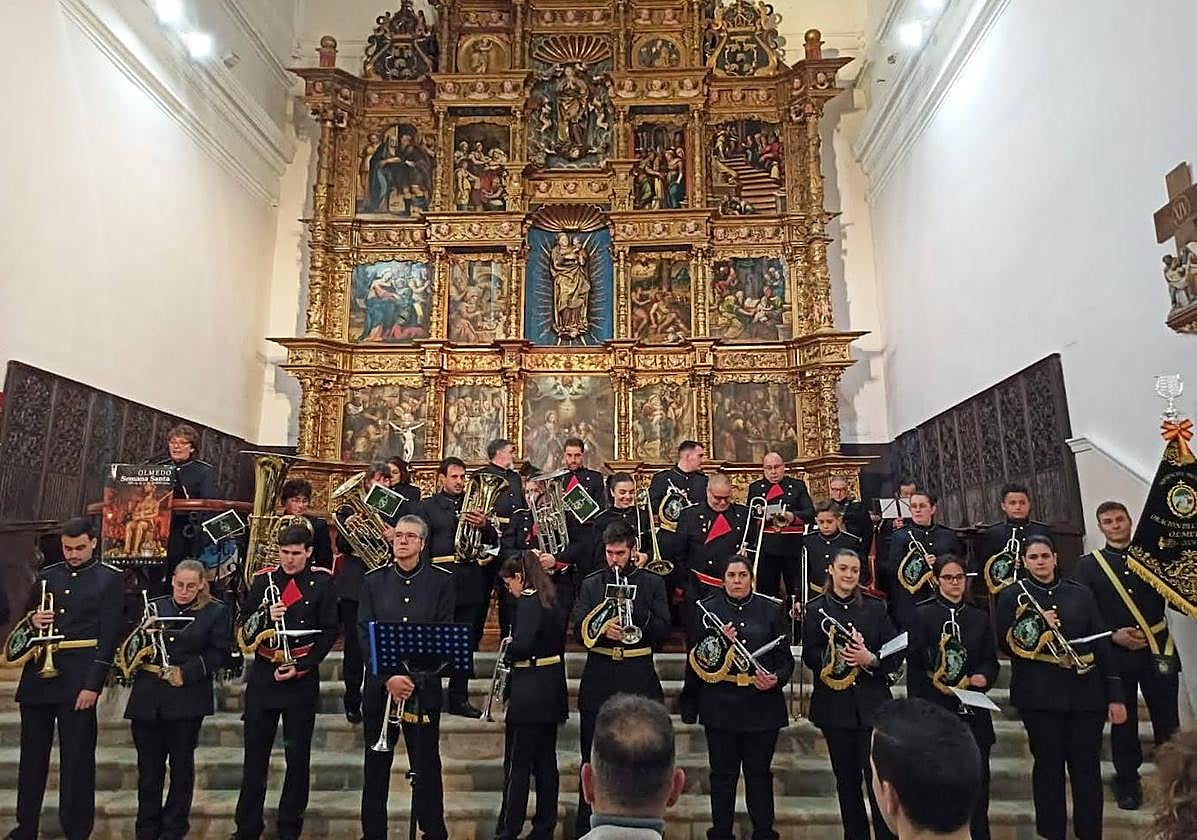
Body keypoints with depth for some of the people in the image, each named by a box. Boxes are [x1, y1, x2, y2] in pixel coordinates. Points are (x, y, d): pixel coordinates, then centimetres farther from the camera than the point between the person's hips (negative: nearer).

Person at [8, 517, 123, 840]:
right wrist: (33, 619, -5)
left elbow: (109, 637, -8)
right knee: (32, 753, 13)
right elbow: (27, 617, 19)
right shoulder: (46, 575, 11)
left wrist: (93, 685, -14)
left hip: (78, 677, -5)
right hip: (38, 672, 5)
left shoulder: (109, 579, -3)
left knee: (77, 759, 3)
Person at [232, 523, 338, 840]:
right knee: (255, 752, 9)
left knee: (298, 755, 7)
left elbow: (330, 632, -4)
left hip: (302, 678, -2)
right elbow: (244, 626, 4)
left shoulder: (322, 582, -4)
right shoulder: (263, 579, 3)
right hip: (263, 675, 2)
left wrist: (301, 667, -11)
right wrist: (265, 617, -16)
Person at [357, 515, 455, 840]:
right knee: (376, 765, 11)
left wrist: (414, 678, -12)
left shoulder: (441, 580, -1)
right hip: (379, 684, 2)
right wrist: (389, 677, -13)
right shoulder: (373, 580, 4)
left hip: (424, 686, -2)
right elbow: (364, 633, -1)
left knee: (427, 765, 5)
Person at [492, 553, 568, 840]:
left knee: (517, 765, 1)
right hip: (552, 689, 9)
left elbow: (522, 645, -27)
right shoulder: (553, 603, 11)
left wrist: (508, 648, -6)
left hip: (530, 694, -9)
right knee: (545, 762, 14)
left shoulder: (528, 602, -15)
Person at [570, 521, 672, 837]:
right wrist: (602, 631, -20)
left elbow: (662, 631, -3)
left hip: (638, 680, -1)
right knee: (592, 759, 9)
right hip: (598, 678, 1)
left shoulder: (652, 583, 3)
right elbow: (579, 628, 0)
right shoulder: (590, 583, 7)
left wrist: (636, 608, -16)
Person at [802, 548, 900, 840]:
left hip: (872, 704, 0)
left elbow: (896, 655, 0)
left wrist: (870, 659, -19)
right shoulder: (815, 610, 1)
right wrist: (837, 655, -22)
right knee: (846, 780, 11)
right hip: (834, 706, 0)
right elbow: (810, 656, -5)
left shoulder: (875, 608, 4)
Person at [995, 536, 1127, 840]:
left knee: (1087, 767, 7)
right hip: (1040, 696, -2)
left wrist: (1115, 695, 3)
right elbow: (1006, 643, -2)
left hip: (1085, 693, 2)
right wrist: (1037, 624, -16)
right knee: (1048, 766, 7)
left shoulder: (1080, 594, 8)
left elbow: (1101, 644, 7)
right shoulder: (1012, 596, 2)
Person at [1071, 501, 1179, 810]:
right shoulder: (1088, 564, 1)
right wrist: (1113, 635, -14)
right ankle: (1128, 780, 24)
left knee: (1167, 718, 8)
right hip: (1116, 654, -1)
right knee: (1123, 721, 9)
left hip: (1158, 649, 1)